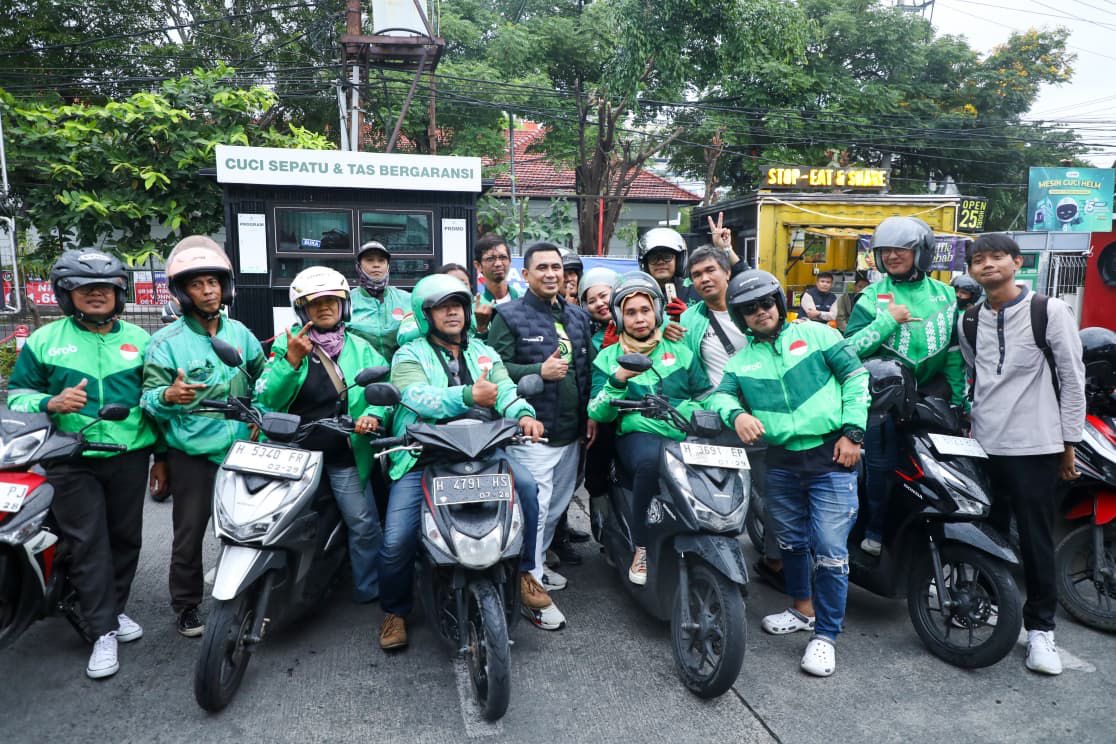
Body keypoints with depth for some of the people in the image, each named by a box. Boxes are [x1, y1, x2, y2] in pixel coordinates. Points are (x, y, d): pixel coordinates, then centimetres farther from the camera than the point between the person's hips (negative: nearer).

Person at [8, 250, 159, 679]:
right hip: (72, 461, -2)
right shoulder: (43, 341, 4)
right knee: (88, 544, -2)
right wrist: (51, 404, -17)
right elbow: (17, 394, 5)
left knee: (125, 537, 11)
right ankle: (104, 632, 5)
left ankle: (114, 609, 29)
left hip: (130, 456, 2)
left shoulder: (138, 340, 9)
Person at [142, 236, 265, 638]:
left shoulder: (240, 332, 6)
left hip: (241, 449, 4)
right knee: (189, 535, 7)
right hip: (192, 454, -4)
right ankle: (186, 606, 24)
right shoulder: (166, 341, -8)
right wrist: (169, 396, -33)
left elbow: (263, 378, 17)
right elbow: (149, 397, -13)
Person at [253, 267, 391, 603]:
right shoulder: (286, 345, 2)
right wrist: (292, 360, -22)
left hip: (344, 458, 0)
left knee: (364, 524, -4)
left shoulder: (361, 348, 8)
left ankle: (371, 590, 13)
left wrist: (375, 414, -18)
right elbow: (266, 398, -9)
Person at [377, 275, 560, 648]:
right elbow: (418, 397, -18)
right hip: (422, 455, -2)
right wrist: (468, 397, -34)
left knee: (525, 484, -22)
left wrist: (523, 414, -25)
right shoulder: (409, 355, 3)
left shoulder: (484, 353, 16)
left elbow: (505, 389, -2)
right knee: (397, 541, -13)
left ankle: (523, 573, -1)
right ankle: (394, 611, 18)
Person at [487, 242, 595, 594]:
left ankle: (537, 561, 35)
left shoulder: (578, 316, 15)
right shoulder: (509, 317, -4)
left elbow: (590, 367, 19)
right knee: (535, 507, -8)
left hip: (571, 432, 7)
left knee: (557, 504, 17)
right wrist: (539, 371, -22)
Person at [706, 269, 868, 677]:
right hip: (781, 460, 5)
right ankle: (803, 608, 41)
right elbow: (720, 395, -1)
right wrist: (736, 414, -25)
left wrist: (853, 431, -7)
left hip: (831, 455, -4)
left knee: (829, 548, -6)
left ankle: (825, 634, 9)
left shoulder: (815, 334, 0)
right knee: (791, 541, 18)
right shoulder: (740, 361, 10)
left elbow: (855, 375, 0)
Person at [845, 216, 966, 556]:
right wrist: (888, 320, -16)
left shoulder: (944, 295, 8)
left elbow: (955, 351, 12)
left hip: (933, 394, 2)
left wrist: (959, 400, 11)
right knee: (882, 466, -1)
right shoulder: (873, 296, 1)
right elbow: (850, 347, -7)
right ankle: (876, 531, 17)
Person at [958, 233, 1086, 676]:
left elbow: (1073, 380, -4)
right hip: (983, 444, 5)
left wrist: (1069, 443, -4)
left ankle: (1039, 627, 17)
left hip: (1035, 446, -4)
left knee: (1036, 539, 2)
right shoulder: (969, 320, 9)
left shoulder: (1050, 311, -6)